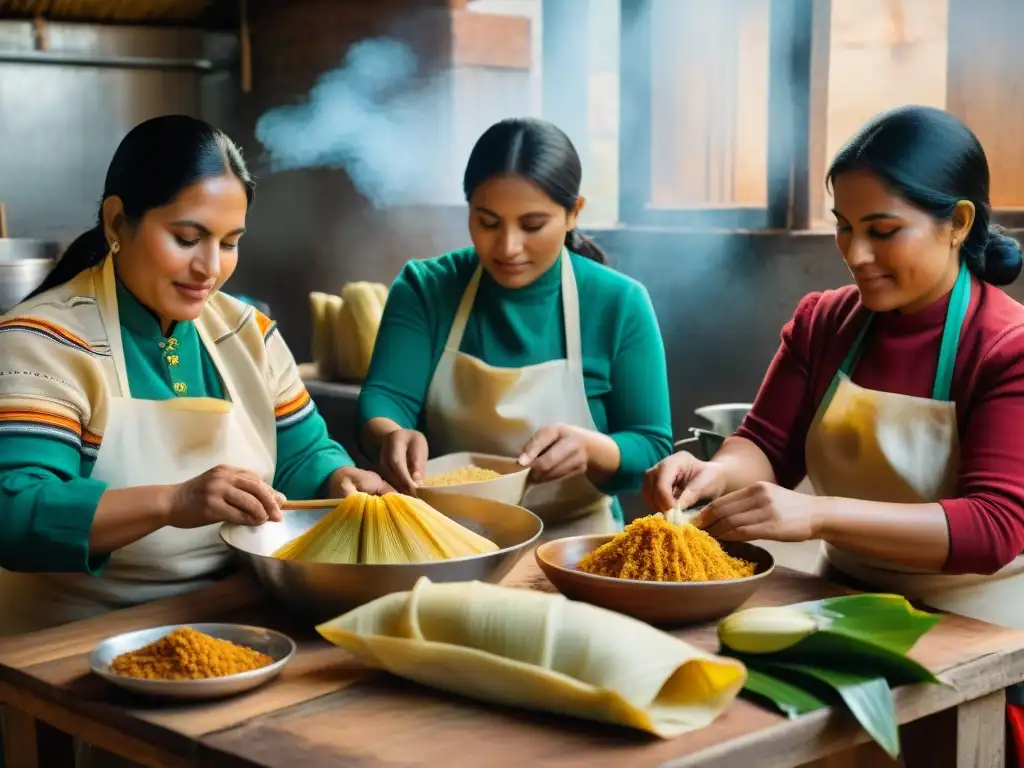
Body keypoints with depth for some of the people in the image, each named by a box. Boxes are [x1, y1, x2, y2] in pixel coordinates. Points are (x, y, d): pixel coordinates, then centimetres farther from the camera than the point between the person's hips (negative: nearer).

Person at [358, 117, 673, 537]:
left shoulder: (619, 304, -5)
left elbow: (652, 452, -5)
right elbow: (384, 399, -9)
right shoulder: (424, 288, 0)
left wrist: (591, 450, -26)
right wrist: (393, 437, -32)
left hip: (574, 547, 0)